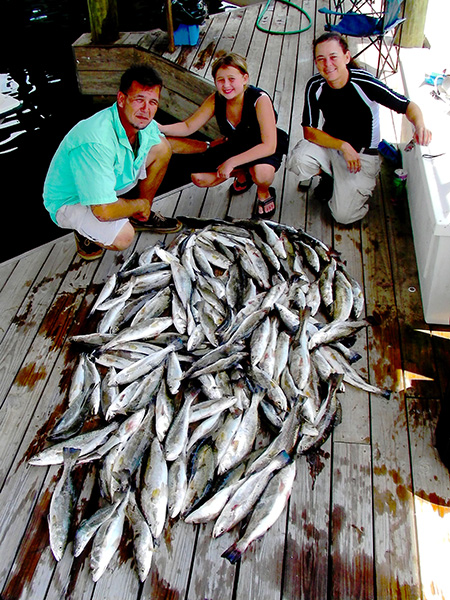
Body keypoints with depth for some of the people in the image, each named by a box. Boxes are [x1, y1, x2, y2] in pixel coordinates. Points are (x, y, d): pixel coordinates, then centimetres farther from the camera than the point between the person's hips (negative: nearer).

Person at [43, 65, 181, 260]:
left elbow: (165, 145, 14)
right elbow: (104, 211, -40)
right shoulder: (95, 141, -39)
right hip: (71, 200, -8)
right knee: (123, 237, -35)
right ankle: (86, 230, 1)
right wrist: (140, 204, -22)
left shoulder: (145, 125, -13)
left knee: (162, 146, -4)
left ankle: (143, 218, 10)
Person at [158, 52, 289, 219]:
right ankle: (242, 174, 16)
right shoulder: (216, 100, -14)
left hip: (262, 148, -5)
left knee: (261, 172, -40)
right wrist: (160, 129, -26)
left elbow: (269, 146, -34)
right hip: (235, 145, 5)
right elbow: (188, 127, -7)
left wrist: (231, 162, -37)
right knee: (199, 178, -9)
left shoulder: (260, 100, -30)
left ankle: (264, 193, -1)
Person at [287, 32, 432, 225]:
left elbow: (408, 106, -17)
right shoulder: (315, 86, -16)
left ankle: (363, 186, 23)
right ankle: (328, 176, 7)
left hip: (363, 154, -3)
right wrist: (343, 145, -26)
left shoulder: (365, 84, -24)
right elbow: (309, 131, -13)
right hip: (329, 143, 3)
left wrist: (420, 125, -40)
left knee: (344, 215, -12)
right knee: (297, 160, -29)